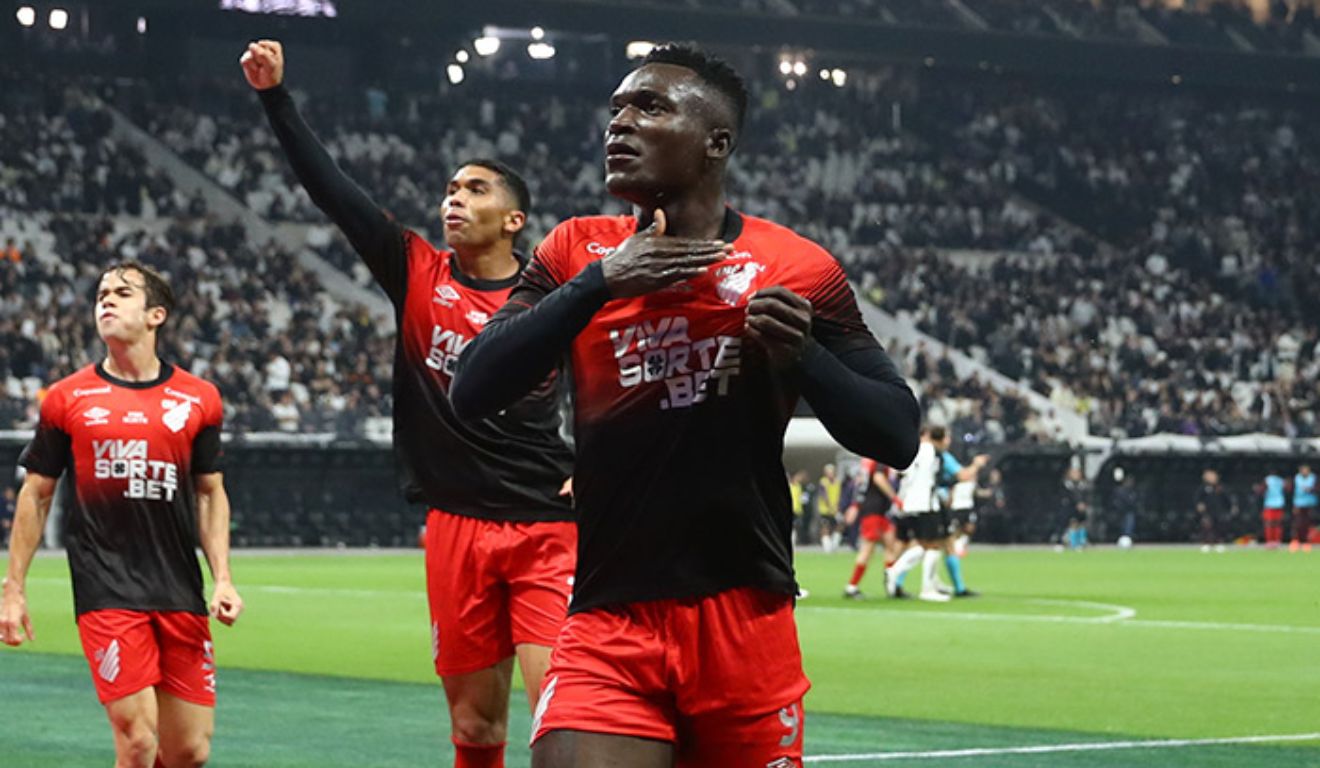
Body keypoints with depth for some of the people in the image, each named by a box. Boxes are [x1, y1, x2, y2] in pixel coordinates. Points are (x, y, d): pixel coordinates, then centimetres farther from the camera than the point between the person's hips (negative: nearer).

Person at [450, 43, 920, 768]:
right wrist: (599, 282, -14)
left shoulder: (799, 269, 0)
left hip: (749, 621, 0)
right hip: (608, 627, 0)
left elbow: (897, 435, 2)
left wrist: (804, 356, -16)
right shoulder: (577, 252, 6)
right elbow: (471, 394, -5)